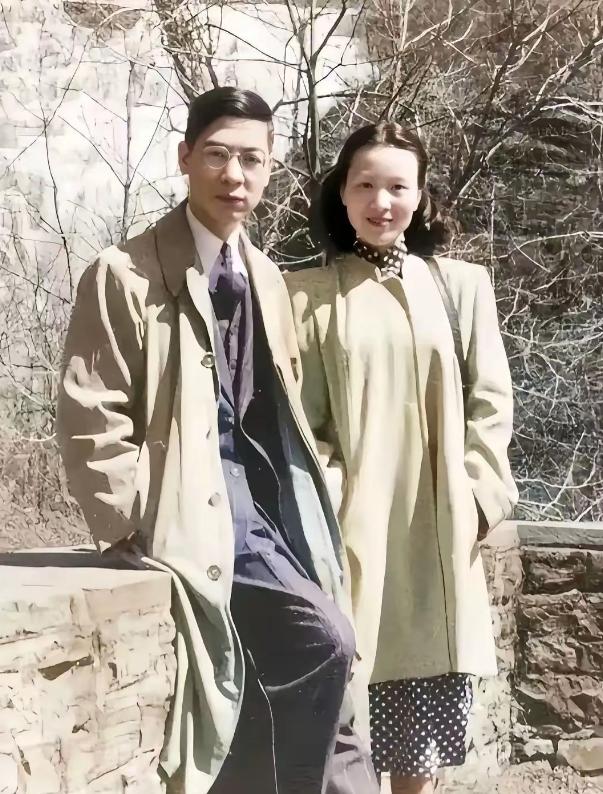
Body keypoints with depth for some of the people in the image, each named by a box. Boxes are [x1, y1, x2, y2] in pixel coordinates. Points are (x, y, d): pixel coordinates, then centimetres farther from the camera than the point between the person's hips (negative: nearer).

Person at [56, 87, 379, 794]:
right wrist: (144, 527, -15)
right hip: (201, 513, -6)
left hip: (267, 505, 7)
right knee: (322, 639, -21)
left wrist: (305, 518, 10)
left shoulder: (266, 278, 14)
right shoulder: (126, 274, -7)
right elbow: (91, 419, -10)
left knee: (271, 690, -1)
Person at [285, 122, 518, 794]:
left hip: (440, 532, 2)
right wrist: (325, 504, -9)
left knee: (424, 737, 8)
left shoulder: (462, 284, 10)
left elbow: (490, 401, 8)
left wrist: (474, 496, -2)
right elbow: (296, 416, 1)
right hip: (353, 528, -2)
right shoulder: (307, 294, 4)